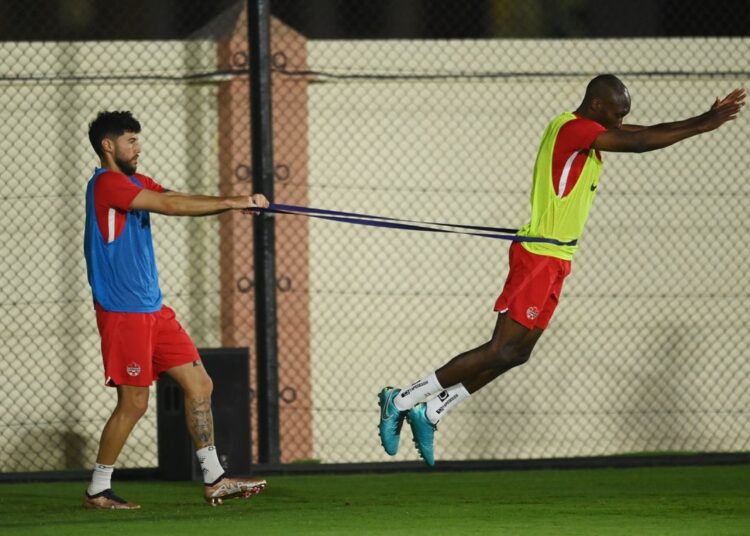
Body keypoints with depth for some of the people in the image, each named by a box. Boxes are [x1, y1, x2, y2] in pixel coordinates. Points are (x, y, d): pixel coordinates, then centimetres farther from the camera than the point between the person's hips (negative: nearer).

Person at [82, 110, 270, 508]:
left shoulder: (134, 183, 17)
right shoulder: (107, 184, -13)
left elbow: (181, 201, 5)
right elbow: (170, 206, -20)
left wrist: (236, 203, -11)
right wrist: (231, 203, -18)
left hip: (152, 310, 10)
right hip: (122, 312, -10)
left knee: (199, 385, 7)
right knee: (133, 403, -6)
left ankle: (214, 480, 11)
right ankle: (97, 491, 5)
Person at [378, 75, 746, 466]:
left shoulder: (586, 132, 14)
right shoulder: (571, 129, -15)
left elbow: (644, 135, 18)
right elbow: (639, 143, -22)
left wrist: (704, 120, 12)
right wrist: (703, 125, -18)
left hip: (554, 260, 10)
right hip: (539, 257, -10)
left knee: (515, 353, 8)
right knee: (502, 351, -10)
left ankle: (429, 413, 11)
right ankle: (402, 400, -6)